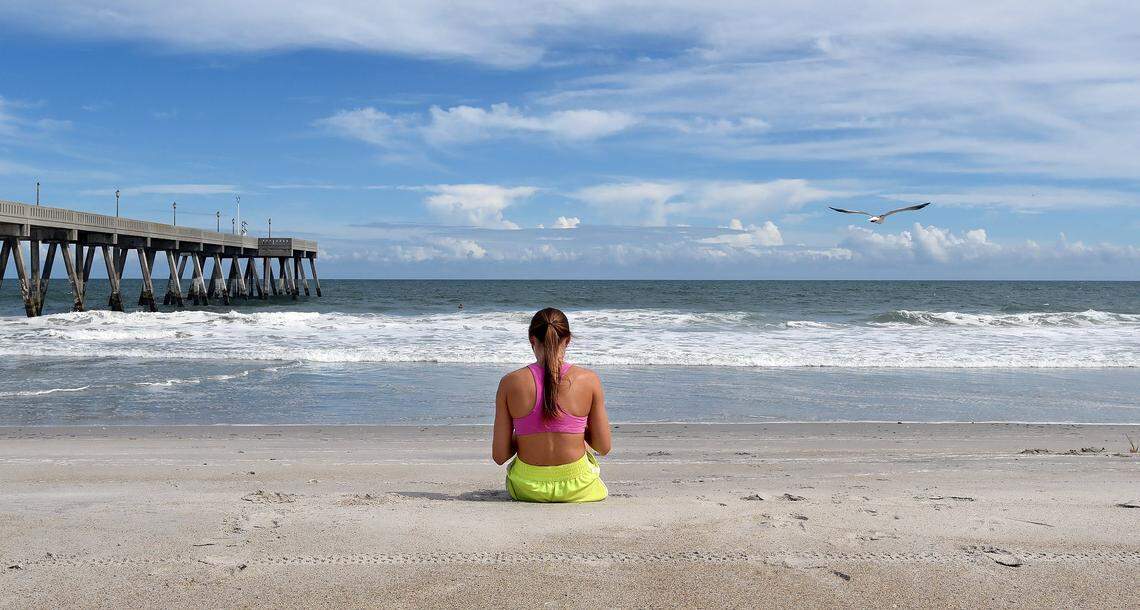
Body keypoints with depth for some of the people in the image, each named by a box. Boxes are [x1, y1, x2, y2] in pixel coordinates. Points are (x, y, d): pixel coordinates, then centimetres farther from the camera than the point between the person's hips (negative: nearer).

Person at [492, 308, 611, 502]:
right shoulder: (589, 380, -11)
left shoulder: (510, 382, -11)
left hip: (527, 488, 1)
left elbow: (499, 456, -9)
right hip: (576, 489, 0)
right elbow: (604, 447, -4)